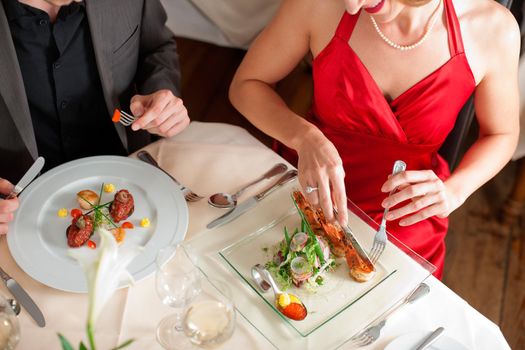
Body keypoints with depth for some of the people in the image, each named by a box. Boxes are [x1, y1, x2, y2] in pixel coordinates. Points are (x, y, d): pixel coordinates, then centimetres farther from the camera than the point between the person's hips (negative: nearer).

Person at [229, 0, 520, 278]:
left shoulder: (493, 28, -17)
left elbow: (502, 135, 0)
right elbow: (245, 85, -7)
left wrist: (454, 191, -21)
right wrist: (305, 137, -27)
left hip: (404, 220, 1)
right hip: (307, 185, 0)